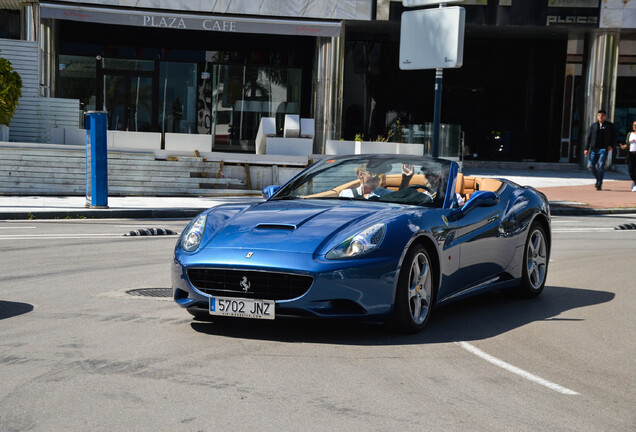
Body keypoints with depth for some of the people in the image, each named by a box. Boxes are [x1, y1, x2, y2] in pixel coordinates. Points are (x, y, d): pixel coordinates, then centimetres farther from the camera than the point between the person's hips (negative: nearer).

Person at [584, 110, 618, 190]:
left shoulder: (610, 125, 6)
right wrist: (586, 148, 2)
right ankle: (598, 179, 21)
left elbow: (615, 135, 13)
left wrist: (611, 145, 0)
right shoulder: (593, 125, 11)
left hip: (603, 149, -3)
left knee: (600, 166, -13)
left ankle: (599, 184, -7)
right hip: (593, 149, 3)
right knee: (590, 166, -4)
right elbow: (588, 137, 9)